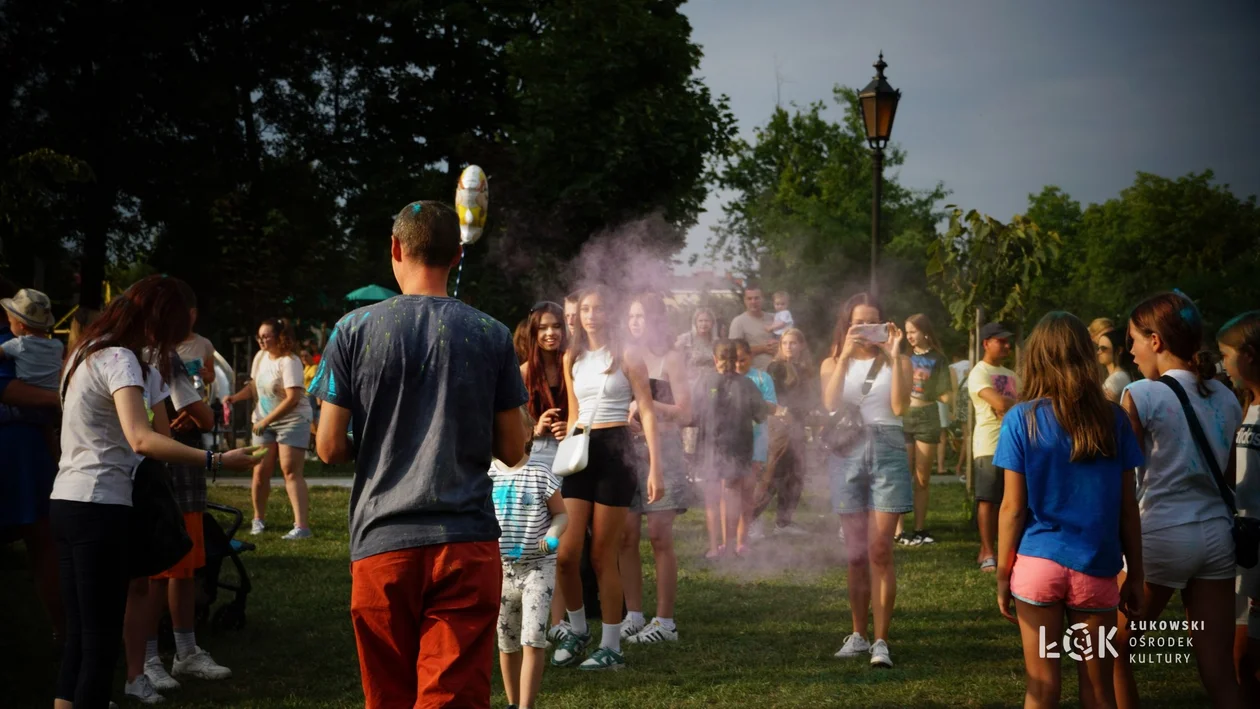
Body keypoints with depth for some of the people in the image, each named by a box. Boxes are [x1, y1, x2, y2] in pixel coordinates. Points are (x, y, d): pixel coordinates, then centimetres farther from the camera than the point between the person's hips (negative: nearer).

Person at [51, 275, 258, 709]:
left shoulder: (88, 352, 15)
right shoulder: (120, 359, -15)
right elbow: (141, 439, -31)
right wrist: (218, 461, -34)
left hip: (67, 502, 10)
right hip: (99, 508, -10)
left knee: (79, 632, 12)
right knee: (101, 638, -7)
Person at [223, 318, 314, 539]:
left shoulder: (289, 362, -19)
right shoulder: (260, 357, 5)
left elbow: (292, 398, -24)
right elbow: (254, 386, 19)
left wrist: (266, 421, -22)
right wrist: (234, 398, 0)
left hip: (293, 420, -7)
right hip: (264, 421, 7)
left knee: (291, 471, -15)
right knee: (261, 471, 4)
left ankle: (302, 525, -19)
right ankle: (258, 519, 21)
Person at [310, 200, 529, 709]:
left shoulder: (354, 330, 0)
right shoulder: (492, 335, 3)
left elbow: (330, 448, 0)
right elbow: (512, 451, 6)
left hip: (382, 543, 0)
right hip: (467, 542, 0)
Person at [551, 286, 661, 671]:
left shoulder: (627, 356, -1)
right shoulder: (572, 358, 14)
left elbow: (647, 412, -5)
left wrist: (655, 466, -12)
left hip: (616, 452, -4)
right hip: (580, 453, 4)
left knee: (603, 556, -2)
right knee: (565, 554, -6)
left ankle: (611, 646, 8)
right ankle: (577, 629, 17)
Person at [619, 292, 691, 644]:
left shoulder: (671, 359, 0)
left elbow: (683, 411, -5)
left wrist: (645, 404, -9)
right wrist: (625, 418, -3)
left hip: (662, 450, -5)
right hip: (627, 450, 5)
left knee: (659, 536, -5)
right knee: (626, 536, 1)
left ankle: (664, 621, -1)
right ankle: (633, 615, 9)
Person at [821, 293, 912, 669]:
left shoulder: (896, 361, 8)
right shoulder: (833, 363, 13)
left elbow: (899, 406, -10)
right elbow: (830, 404, -8)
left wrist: (894, 356, -12)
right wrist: (846, 356, -14)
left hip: (886, 451, -2)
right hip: (847, 453, 2)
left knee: (879, 550, -10)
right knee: (856, 553, 6)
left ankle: (881, 641, -7)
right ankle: (858, 635, 16)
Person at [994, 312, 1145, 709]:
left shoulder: (1022, 419, -5)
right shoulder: (1114, 419, 0)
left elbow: (1013, 508, -5)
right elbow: (1128, 508, 2)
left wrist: (1002, 575, 4)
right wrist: (1135, 576, 11)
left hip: (1038, 564, -1)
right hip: (1096, 569, 1)